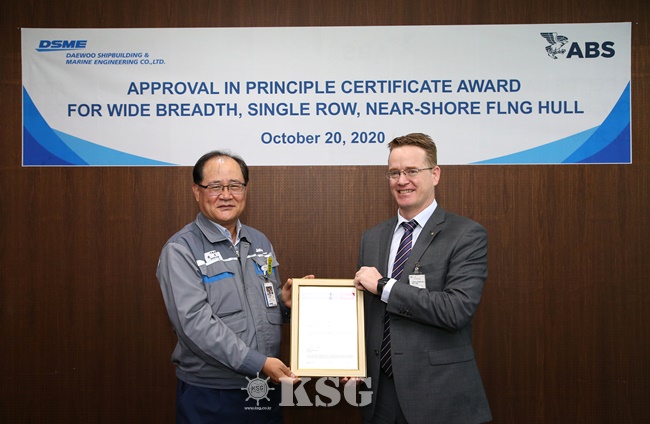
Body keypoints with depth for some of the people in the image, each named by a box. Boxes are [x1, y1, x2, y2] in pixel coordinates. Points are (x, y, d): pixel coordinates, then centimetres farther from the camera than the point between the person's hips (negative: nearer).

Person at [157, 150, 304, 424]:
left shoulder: (260, 242, 8)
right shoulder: (180, 249, -11)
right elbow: (194, 321, -20)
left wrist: (285, 302, -5)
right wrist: (258, 363, -22)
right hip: (209, 396, -5)